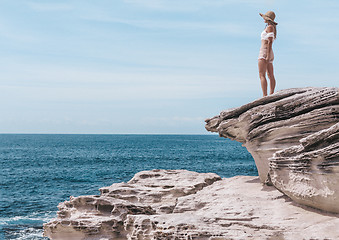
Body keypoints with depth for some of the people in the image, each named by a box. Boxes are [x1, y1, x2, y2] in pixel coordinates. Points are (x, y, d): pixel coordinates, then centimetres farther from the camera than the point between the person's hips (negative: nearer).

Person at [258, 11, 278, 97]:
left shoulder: (270, 27, -9)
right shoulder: (273, 28, 19)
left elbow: (270, 42, -17)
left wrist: (268, 56, -21)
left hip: (264, 52, -10)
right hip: (269, 54, 10)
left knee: (262, 75, -16)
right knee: (271, 76, 6)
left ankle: (264, 96, -24)